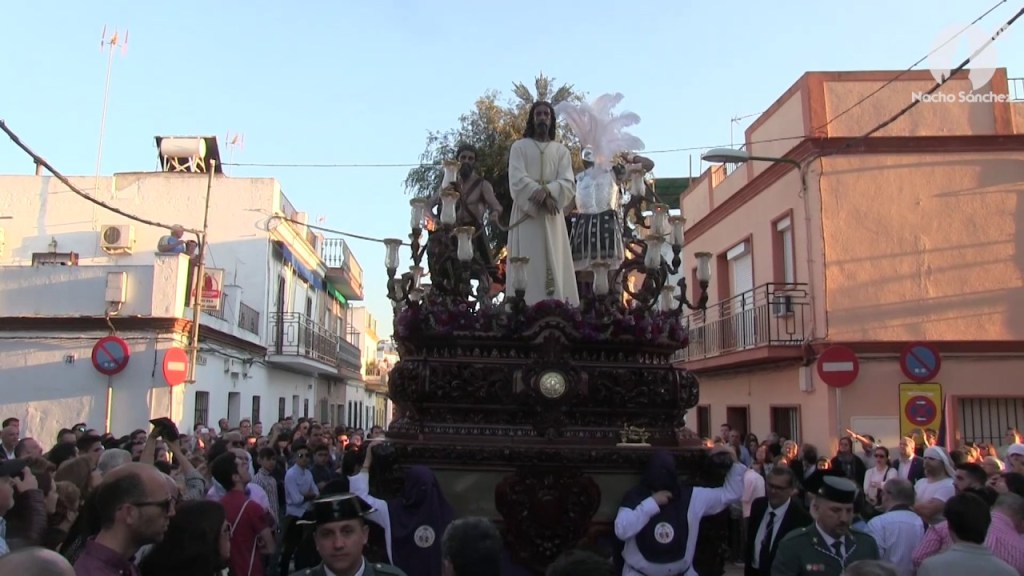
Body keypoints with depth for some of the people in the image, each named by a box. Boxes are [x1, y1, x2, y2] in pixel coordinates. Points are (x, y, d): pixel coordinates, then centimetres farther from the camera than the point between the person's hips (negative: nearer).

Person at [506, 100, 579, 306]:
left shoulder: (561, 150, 15)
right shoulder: (519, 147, 9)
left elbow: (568, 184, 2)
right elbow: (517, 181, -5)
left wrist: (547, 191, -18)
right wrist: (541, 197, -18)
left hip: (553, 217, 2)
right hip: (526, 214, -2)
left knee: (555, 267, -3)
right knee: (528, 268, -9)